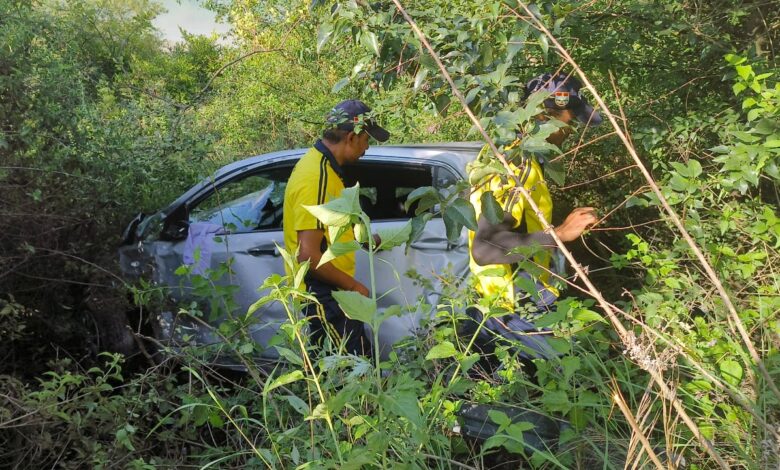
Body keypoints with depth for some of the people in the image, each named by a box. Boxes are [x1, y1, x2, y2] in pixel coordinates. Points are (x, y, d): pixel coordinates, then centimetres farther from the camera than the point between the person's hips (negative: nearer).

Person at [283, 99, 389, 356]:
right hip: (322, 295, -10)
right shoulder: (316, 178, -23)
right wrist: (353, 285, -16)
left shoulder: (323, 165, 9)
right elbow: (309, 256, -26)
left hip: (328, 293, 10)